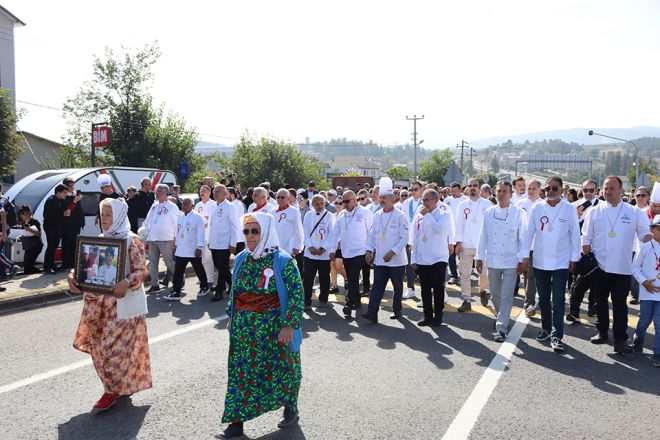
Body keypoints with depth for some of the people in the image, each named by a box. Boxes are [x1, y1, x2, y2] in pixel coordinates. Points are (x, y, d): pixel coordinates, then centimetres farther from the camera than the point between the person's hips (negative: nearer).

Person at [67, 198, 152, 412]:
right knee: (101, 347, 12)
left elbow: (141, 271, -14)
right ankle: (120, 386, 29)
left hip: (123, 303, -6)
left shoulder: (132, 240, -9)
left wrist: (126, 282, -33)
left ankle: (114, 390, 12)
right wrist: (73, 276, -9)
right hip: (99, 302, 7)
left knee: (116, 346, -4)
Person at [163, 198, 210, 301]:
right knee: (178, 271, 1)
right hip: (180, 250, 6)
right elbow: (178, 231, 18)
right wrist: (176, 245, 17)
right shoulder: (179, 217, 10)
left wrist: (199, 247, -17)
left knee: (199, 270, 9)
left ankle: (204, 287, 28)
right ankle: (175, 292, 4)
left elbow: (200, 233, -14)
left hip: (193, 250, -6)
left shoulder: (198, 218, -11)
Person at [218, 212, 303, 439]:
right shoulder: (241, 259, 3)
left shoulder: (282, 261, -14)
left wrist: (289, 325, -18)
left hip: (273, 329, -4)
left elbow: (297, 295, -15)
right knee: (240, 371, 6)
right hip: (243, 329, 5)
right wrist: (231, 317, 14)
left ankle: (290, 409, 35)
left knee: (278, 369, 11)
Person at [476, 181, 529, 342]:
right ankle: (502, 316, 39)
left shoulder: (518, 213, -5)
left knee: (506, 296, -3)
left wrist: (523, 260, -9)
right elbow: (483, 236, 6)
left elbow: (523, 237, -5)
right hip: (492, 260, 4)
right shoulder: (489, 212, 4)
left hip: (511, 261, -3)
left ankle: (501, 328, 2)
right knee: (495, 294, 16)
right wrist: (479, 257, 5)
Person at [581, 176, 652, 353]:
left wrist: (651, 236, -21)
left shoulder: (634, 212, 2)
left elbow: (646, 235, 1)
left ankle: (620, 340, 4)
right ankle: (602, 333, 27)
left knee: (620, 304, 0)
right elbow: (586, 239, 7)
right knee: (601, 302, 12)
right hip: (599, 266, 2)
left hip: (622, 267, -1)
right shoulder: (594, 212, 4)